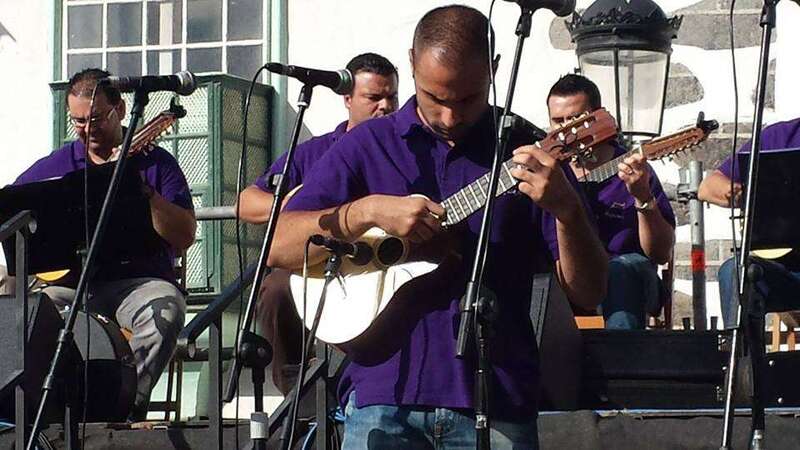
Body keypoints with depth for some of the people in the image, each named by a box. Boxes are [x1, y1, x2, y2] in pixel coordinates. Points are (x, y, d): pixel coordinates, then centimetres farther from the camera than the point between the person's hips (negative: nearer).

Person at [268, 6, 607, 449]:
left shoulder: (526, 154, 5)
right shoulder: (368, 146, 7)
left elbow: (588, 294, 0)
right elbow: (279, 246, 0)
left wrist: (566, 208, -18)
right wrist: (368, 211, -14)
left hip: (494, 400, 0)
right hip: (383, 397, 1)